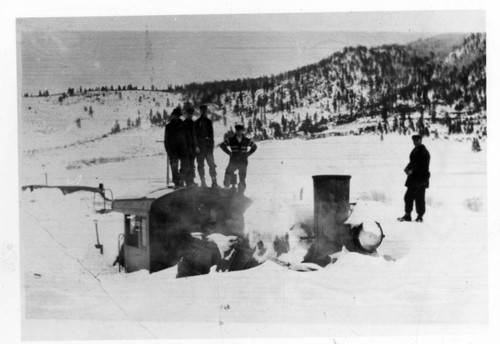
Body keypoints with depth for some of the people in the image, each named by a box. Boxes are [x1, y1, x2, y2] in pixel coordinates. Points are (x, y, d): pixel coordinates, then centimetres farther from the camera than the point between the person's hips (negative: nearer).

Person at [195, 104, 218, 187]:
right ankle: (203, 183, 1)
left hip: (208, 146, 1)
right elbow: (195, 135, -2)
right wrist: (196, 146, -7)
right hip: (200, 146, -1)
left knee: (212, 164, -3)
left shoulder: (209, 121, 9)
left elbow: (211, 134, 10)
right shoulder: (196, 122, 3)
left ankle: (214, 182, -4)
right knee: (201, 165, 1)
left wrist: (211, 144, 4)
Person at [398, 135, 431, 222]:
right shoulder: (415, 150, 16)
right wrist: (408, 168, 4)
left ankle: (420, 216, 3)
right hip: (413, 179, 8)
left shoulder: (424, 152, -10)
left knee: (419, 198, -4)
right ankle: (407, 215, 13)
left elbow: (423, 166, -17)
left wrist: (412, 170, -17)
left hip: (420, 179, -8)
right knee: (408, 196, 7)